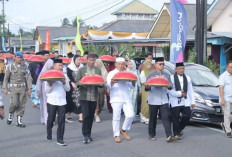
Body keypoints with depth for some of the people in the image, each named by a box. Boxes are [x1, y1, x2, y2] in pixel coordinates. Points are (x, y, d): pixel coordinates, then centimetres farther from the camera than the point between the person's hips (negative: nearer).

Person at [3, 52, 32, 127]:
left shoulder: (24, 66, 4)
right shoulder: (11, 66, 0)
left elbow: (28, 78, 2)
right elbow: (6, 78, 3)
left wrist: (29, 88, -6)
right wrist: (5, 88, -5)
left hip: (22, 87, 2)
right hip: (14, 87, -2)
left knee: (22, 104, 0)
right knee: (14, 103, -14)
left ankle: (19, 121, 8)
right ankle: (10, 114, 17)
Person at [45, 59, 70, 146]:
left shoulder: (64, 76, 9)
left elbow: (68, 89, 5)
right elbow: (46, 90, 0)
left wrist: (64, 83, -11)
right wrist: (51, 84, -17)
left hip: (62, 101, 2)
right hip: (52, 101, -2)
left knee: (61, 121, -4)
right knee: (51, 119, 8)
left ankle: (60, 139, 0)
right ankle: (49, 135, 30)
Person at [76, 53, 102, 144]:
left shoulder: (98, 71, 9)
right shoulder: (81, 70, 4)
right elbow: (77, 83, 0)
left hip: (94, 97, 3)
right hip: (84, 96, -3)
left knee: (91, 116, 8)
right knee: (86, 115, -12)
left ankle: (88, 134, 21)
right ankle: (85, 135, -6)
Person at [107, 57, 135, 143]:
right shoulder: (112, 73, 6)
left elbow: (131, 86, 19)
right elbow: (108, 86, -1)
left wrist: (133, 82, -4)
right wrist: (111, 83, -24)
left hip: (126, 98, 3)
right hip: (116, 98, -3)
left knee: (130, 115, -7)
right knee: (116, 117, -4)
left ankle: (124, 130, 14)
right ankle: (116, 135, 8)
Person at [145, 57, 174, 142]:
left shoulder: (166, 75, 14)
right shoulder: (150, 75, 5)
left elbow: (170, 86, 10)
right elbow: (147, 88, 1)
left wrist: (169, 86, -14)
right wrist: (147, 87, -23)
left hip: (164, 100, 2)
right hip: (153, 100, -2)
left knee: (166, 117, -10)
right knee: (153, 118, 6)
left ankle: (169, 136, -16)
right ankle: (151, 135, 21)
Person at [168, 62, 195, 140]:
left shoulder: (187, 78, 14)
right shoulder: (171, 78, -1)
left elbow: (190, 91, 14)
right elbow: (169, 90, -9)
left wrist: (192, 101, 9)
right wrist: (179, 93, -15)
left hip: (185, 102, 4)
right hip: (175, 102, -4)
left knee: (187, 117, 0)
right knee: (175, 119, -5)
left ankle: (180, 129, 25)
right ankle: (176, 134, 5)